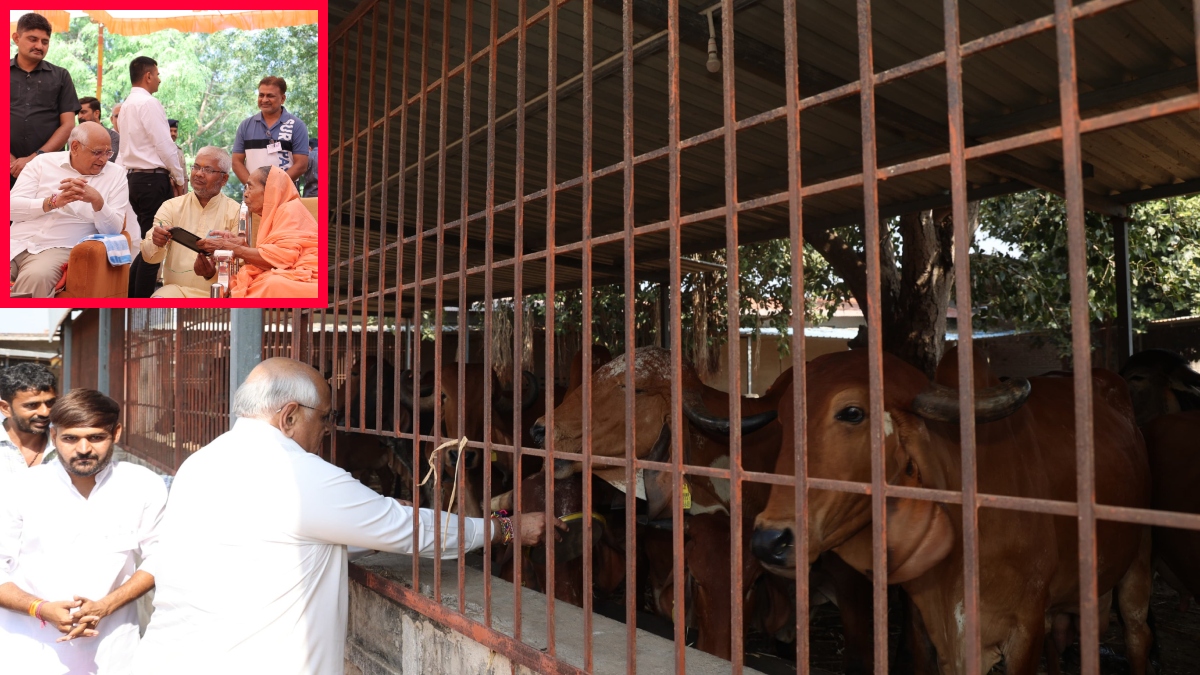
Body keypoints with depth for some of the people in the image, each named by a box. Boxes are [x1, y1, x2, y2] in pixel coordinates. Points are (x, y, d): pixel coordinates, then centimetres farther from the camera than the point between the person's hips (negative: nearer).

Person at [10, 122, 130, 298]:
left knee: (36, 276, -34)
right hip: (16, 243, 2)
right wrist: (53, 202, -17)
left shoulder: (116, 175, 6)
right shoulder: (43, 162, 10)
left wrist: (97, 201, -21)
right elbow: (12, 207, 0)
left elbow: (113, 230, -3)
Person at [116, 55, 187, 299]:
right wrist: (179, 179, -5)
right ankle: (142, 298, -6)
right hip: (153, 178, -10)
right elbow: (164, 144, -14)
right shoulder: (149, 103, -10)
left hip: (134, 177, 10)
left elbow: (139, 146, 18)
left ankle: (129, 294, 17)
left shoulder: (127, 105, 19)